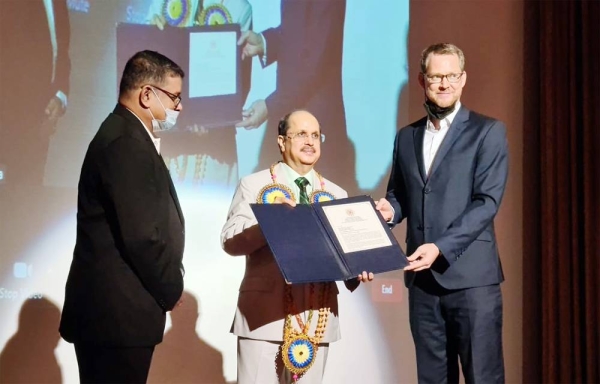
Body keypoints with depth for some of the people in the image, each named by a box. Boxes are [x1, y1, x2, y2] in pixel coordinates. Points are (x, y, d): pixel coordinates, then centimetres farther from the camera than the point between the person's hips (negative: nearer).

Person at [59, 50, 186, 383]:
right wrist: (172, 290, -8)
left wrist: (165, 287, 10)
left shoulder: (126, 135, 16)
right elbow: (142, 235, -22)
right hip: (117, 313, -10)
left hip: (112, 309, 10)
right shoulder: (126, 143, -18)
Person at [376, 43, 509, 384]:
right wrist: (390, 209, -4)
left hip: (470, 274, -5)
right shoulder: (407, 136, 15)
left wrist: (441, 248, -19)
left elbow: (487, 201, -9)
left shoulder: (488, 131, 0)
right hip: (422, 276, 5)